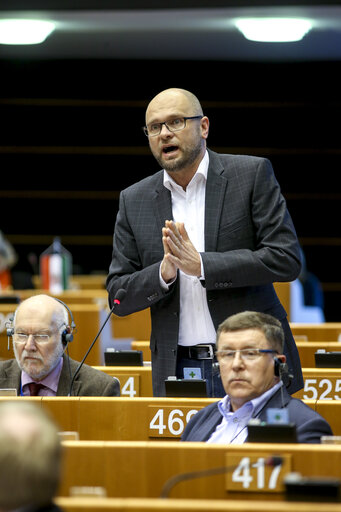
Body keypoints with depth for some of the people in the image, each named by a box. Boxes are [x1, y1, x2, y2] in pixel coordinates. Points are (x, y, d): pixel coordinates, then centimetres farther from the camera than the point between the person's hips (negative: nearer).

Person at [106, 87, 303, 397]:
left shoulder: (252, 174, 0)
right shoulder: (134, 201, 9)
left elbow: (286, 259, -8)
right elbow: (118, 296, 8)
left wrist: (200, 264, -15)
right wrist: (164, 272, -13)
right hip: (178, 370, 2)